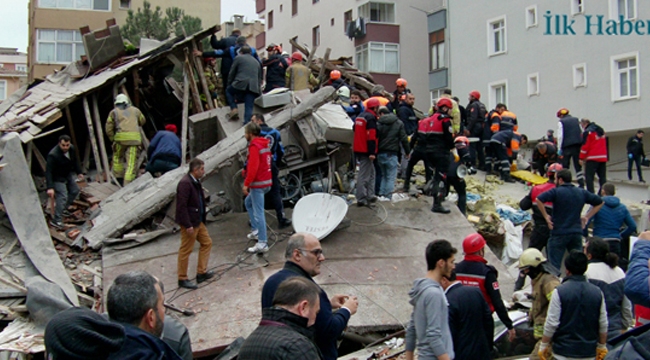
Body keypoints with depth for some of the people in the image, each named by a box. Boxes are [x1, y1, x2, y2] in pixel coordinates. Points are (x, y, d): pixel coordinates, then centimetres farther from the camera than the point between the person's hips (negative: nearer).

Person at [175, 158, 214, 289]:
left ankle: (202, 272, 27)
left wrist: (202, 219, 18)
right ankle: (182, 279, 13)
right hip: (190, 223, -10)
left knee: (207, 243, 17)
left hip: (198, 221, 10)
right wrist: (188, 225, -24)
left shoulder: (195, 182, 8)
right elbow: (182, 206, -24)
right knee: (186, 250, 1)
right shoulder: (185, 183, -22)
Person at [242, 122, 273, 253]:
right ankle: (256, 230, 26)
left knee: (258, 213, -7)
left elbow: (253, 167, -23)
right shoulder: (265, 144, 12)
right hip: (267, 181, 10)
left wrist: (246, 184, -19)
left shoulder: (254, 146, -16)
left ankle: (262, 244, -6)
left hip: (258, 184, -10)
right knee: (248, 202, 27)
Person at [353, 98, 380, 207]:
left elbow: (355, 130, 27)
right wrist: (372, 152, -23)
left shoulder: (360, 116, 15)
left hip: (358, 149, 10)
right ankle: (361, 199, -8)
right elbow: (371, 137, -21)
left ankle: (370, 196, 21)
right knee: (364, 175, -8)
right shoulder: (371, 118, -14)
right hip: (366, 151, -10)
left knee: (371, 172, 19)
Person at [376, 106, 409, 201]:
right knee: (391, 176, 1)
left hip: (381, 153, 2)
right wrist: (407, 151, 10)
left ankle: (382, 194, 10)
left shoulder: (379, 124, 0)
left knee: (383, 174, 16)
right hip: (392, 153, -2)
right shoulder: (399, 123, 1)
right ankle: (388, 195, -6)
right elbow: (404, 139, 1)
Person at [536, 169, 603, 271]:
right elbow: (599, 202, 19)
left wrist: (546, 216, -12)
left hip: (559, 233, -5)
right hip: (577, 232, 5)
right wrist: (587, 217, 15)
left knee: (554, 265, -2)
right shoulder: (582, 192, 10)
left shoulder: (556, 191, -6)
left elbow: (539, 199, -21)